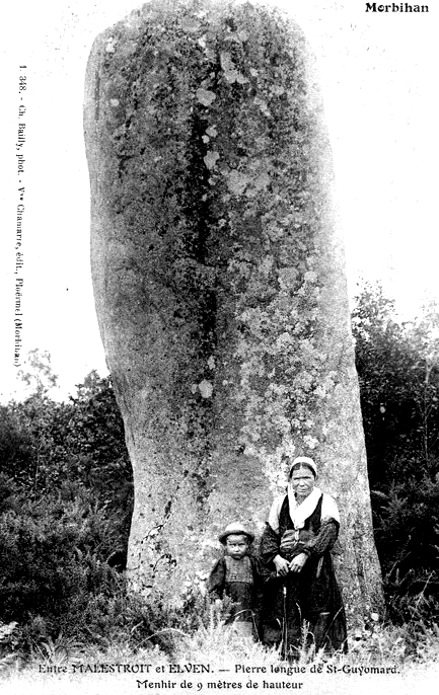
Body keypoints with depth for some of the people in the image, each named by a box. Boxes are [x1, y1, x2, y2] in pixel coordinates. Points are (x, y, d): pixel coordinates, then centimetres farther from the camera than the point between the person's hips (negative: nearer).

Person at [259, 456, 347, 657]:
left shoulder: (326, 502, 5)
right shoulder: (280, 504, 15)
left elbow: (328, 533, -9)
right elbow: (269, 535, 9)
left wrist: (305, 554, -20)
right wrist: (275, 557, -9)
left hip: (316, 571, -2)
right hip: (284, 568, 3)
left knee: (318, 617, -8)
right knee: (284, 618, -4)